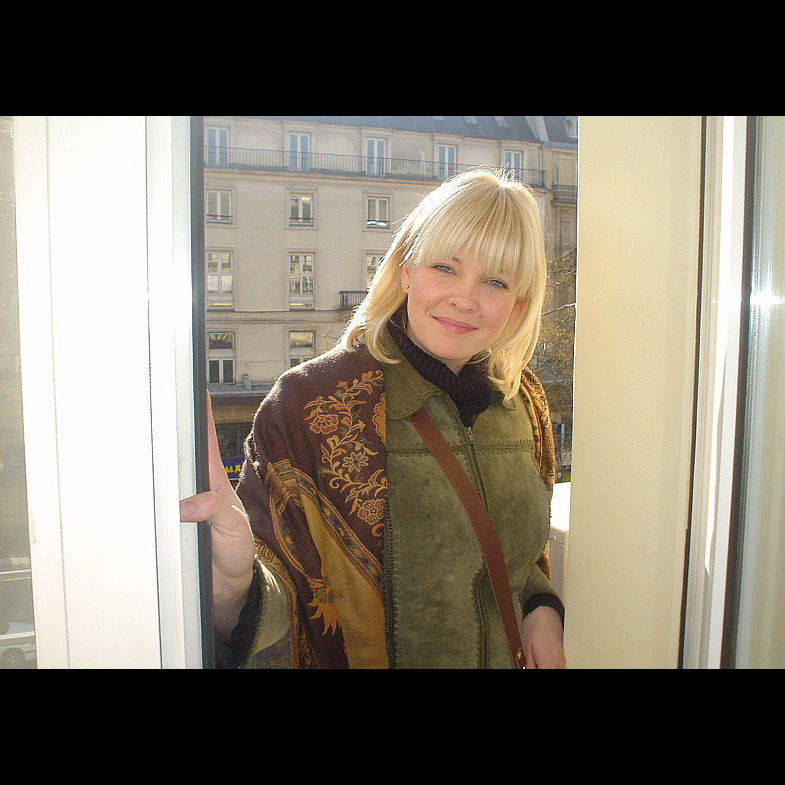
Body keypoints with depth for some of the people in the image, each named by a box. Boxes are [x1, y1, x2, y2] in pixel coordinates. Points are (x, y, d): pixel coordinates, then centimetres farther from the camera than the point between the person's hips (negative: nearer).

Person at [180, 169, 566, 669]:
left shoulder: (523, 400, -7)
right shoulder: (310, 401, -23)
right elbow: (277, 597, -26)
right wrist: (232, 591, -45)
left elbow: (521, 552, 7)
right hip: (356, 658, -4)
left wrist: (542, 607, -9)